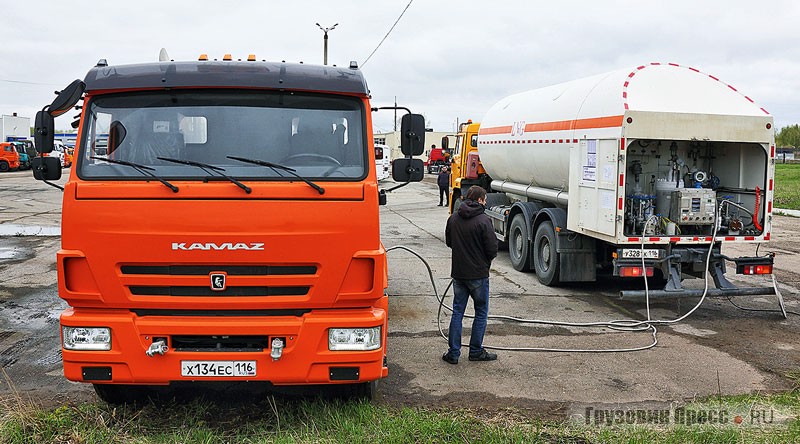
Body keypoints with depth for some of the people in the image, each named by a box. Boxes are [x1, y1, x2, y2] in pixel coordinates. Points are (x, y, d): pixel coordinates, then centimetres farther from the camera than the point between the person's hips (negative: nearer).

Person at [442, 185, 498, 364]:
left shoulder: (453, 218, 1)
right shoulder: (483, 220, -16)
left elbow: (448, 242, 14)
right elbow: (492, 249, -15)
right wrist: (485, 261, 6)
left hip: (458, 273, 5)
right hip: (478, 275, -5)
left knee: (457, 312, 12)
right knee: (481, 312, 11)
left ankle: (453, 353, 12)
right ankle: (476, 351, 18)